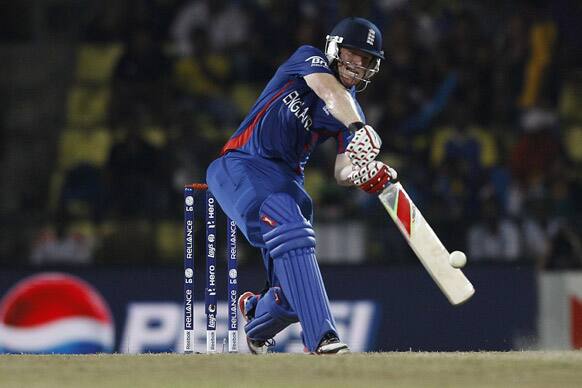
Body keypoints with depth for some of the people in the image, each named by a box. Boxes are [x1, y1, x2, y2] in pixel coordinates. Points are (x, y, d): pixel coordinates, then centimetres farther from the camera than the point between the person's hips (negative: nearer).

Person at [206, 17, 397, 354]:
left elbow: (342, 173, 0)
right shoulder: (308, 59, -2)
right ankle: (322, 338, -44)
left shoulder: (352, 111, 10)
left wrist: (364, 175, -24)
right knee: (291, 230, -35)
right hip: (242, 167, -6)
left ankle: (256, 313, 38)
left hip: (288, 181, 6)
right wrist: (359, 129, -44)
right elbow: (332, 93, -25)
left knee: (294, 294, 0)